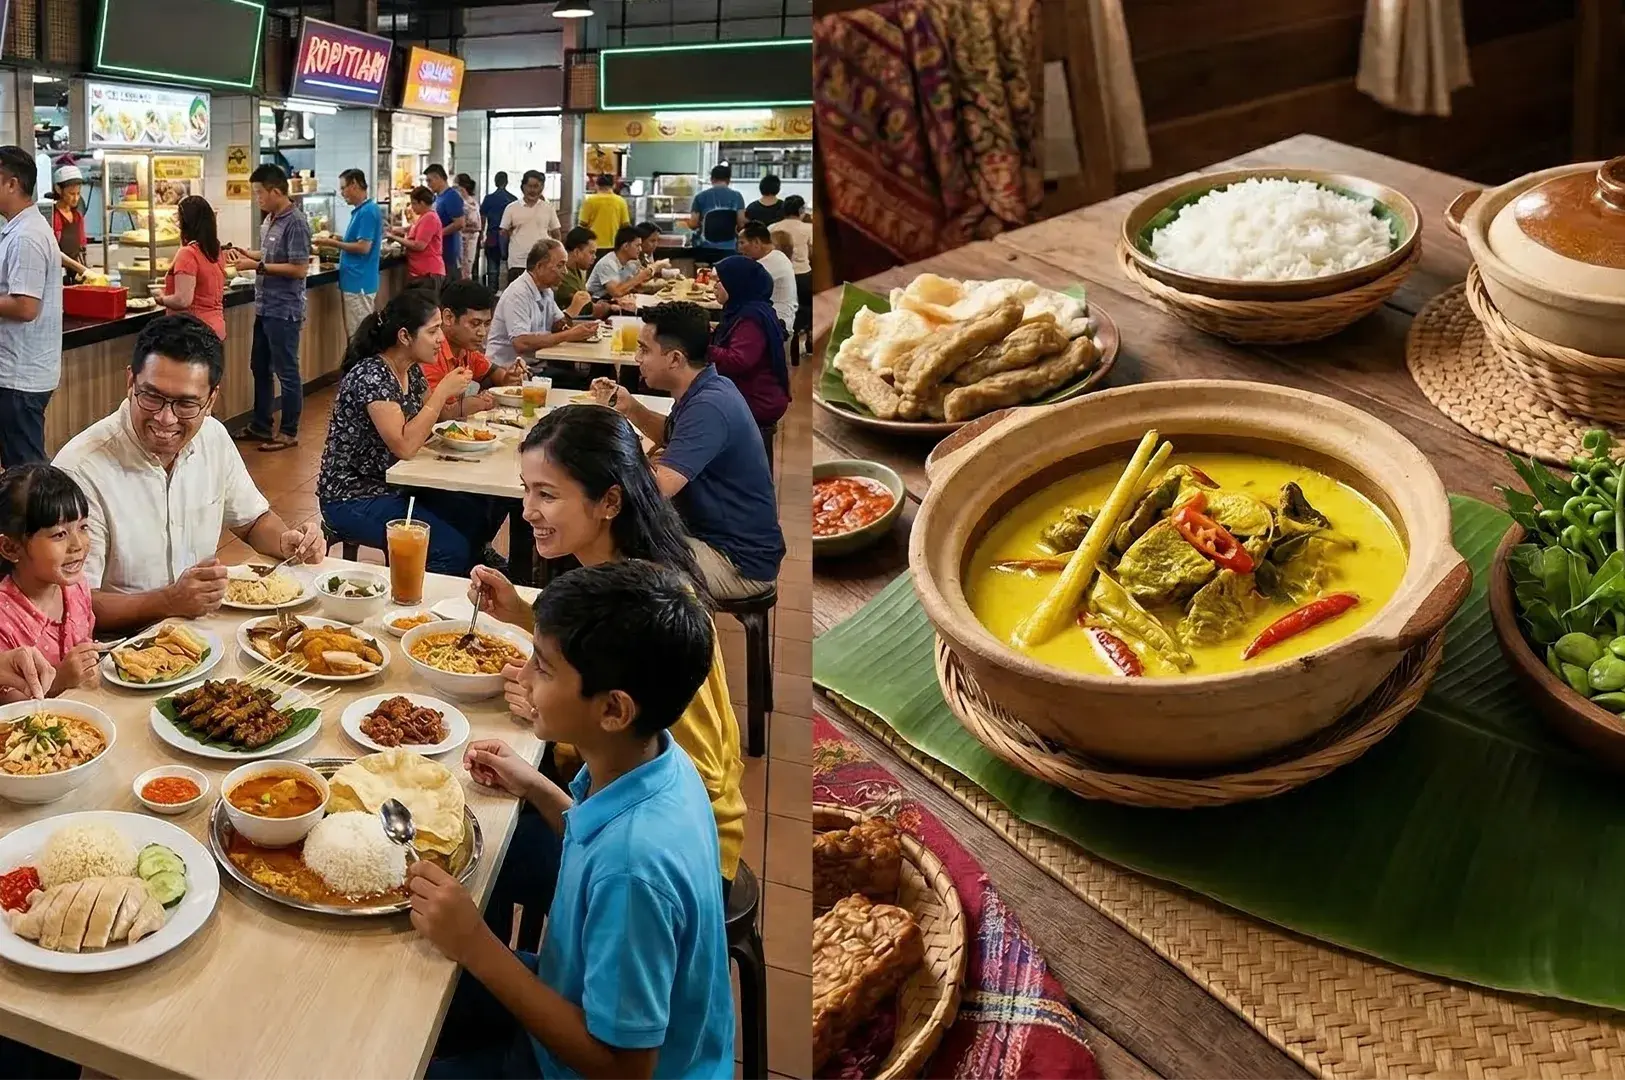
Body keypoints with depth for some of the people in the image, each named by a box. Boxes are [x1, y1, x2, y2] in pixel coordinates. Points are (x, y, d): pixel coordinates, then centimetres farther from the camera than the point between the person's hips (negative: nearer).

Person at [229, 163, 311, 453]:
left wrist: (257, 266, -19)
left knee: (287, 372, 2)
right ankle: (261, 425, 30)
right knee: (260, 367, 18)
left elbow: (300, 268, -22)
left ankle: (289, 433, 12)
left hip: (284, 310, -9)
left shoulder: (295, 223, -18)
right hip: (265, 307, 9)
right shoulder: (271, 218, 8)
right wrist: (250, 254, 5)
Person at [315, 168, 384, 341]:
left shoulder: (368, 211, -15)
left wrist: (334, 244, -11)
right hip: (354, 281, 10)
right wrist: (338, 241, 9)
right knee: (355, 334, 13)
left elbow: (363, 247, -21)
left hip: (359, 283, -10)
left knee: (359, 336, -4)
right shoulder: (360, 210, 14)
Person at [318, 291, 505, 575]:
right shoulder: (371, 376, -22)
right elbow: (404, 446, -29)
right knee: (451, 549, -21)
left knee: (480, 514, -3)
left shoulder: (412, 371, 4)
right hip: (353, 500, -9)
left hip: (393, 486, 9)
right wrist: (443, 391, -24)